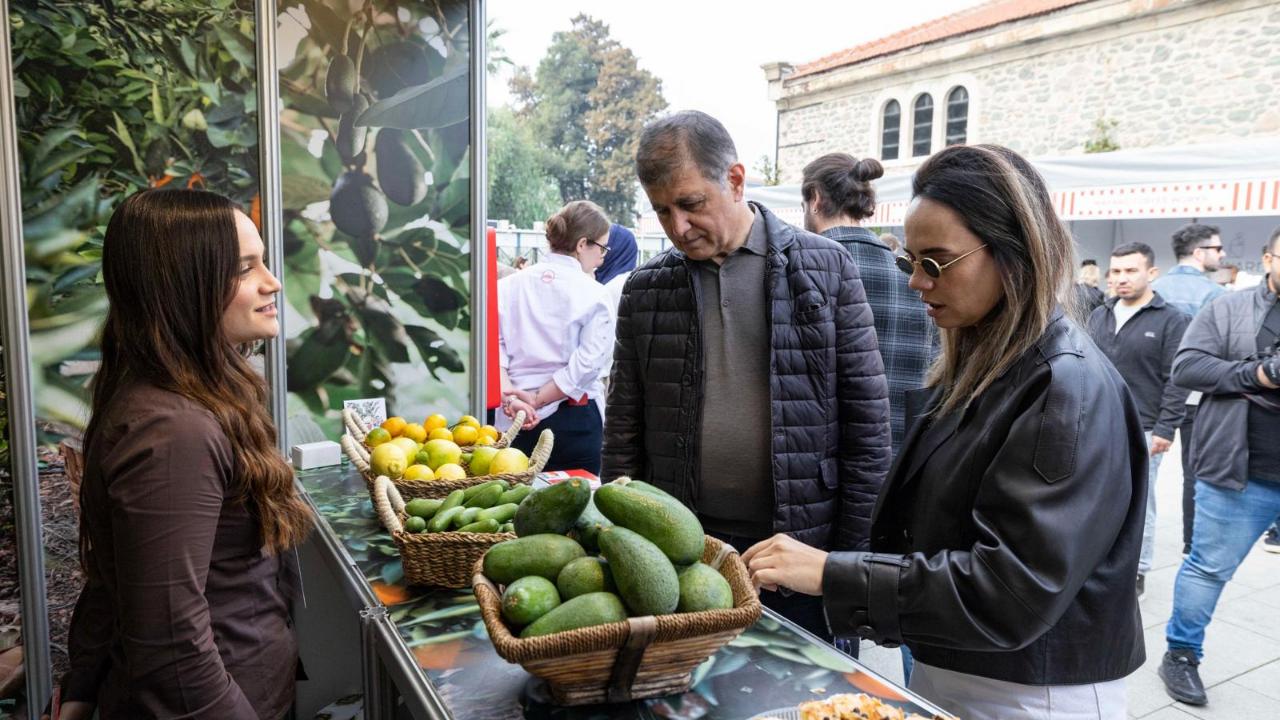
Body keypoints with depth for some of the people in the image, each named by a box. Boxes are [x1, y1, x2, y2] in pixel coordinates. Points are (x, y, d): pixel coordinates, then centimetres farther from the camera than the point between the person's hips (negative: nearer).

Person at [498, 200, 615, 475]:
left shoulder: (509, 285, 4)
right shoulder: (594, 294, -6)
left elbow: (493, 344, -7)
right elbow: (588, 361, -14)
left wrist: (510, 397, -14)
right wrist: (537, 399, -10)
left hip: (517, 420, 4)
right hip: (574, 419, -4)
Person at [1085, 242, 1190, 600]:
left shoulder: (1172, 320, -5)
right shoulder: (1099, 316, 11)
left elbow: (1176, 380, -8)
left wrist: (1165, 429, -13)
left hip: (1141, 431, -5)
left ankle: (1137, 570, 19)